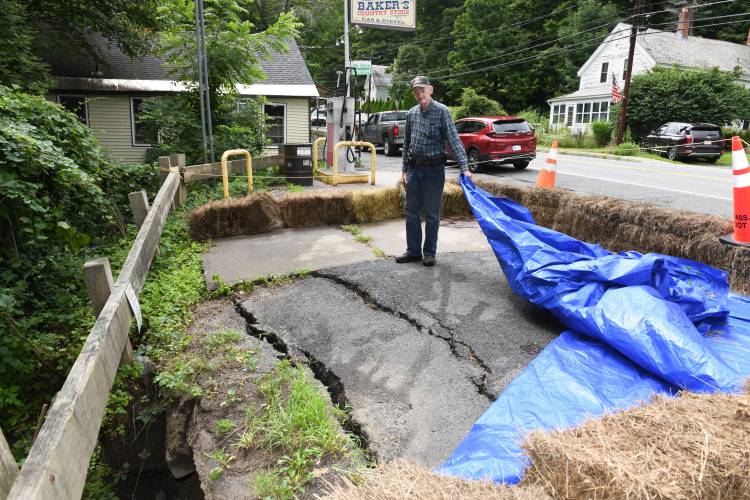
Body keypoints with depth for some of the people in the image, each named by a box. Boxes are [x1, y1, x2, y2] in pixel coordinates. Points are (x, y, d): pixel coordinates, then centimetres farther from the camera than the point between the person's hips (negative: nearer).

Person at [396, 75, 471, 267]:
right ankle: (413, 251, 20)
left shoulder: (441, 111, -8)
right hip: (414, 168, 5)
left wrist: (464, 168, -23)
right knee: (412, 211, 9)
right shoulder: (411, 114, 8)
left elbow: (454, 140, -14)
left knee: (432, 213, 4)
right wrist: (404, 169, 12)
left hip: (434, 168, -5)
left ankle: (429, 252, 16)